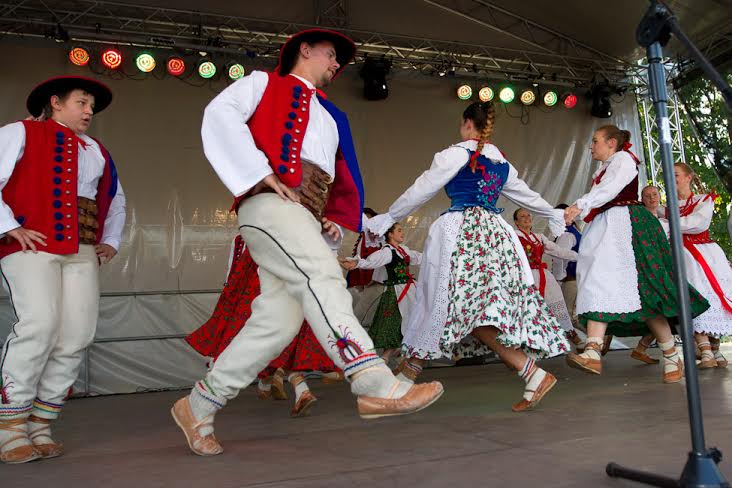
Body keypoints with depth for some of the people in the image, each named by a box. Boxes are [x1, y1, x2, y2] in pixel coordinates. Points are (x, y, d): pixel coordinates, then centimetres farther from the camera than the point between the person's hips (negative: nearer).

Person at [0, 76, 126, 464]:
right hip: (33, 244, -5)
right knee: (39, 324, -21)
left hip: (83, 252, 5)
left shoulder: (97, 152, 25)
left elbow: (115, 200, 37)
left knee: (76, 336, -6)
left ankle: (41, 425, 5)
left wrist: (111, 241, 24)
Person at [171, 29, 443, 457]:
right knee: (323, 276, -27)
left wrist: (335, 220, 13)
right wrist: (262, 174, -13)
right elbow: (221, 114, -3)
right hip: (270, 201, -6)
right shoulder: (265, 84, 15)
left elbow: (343, 180, 33)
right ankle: (376, 385, -37)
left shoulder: (332, 117, 32)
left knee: (279, 321, -4)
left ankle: (198, 406, 9)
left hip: (306, 218, 7)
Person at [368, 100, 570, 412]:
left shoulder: (457, 154, 1)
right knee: (476, 309, 2)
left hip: (462, 233, -7)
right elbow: (527, 195, 33)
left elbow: (421, 191, 2)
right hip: (496, 232, 7)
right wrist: (554, 216, 52)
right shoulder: (502, 163, 20)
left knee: (465, 307, -8)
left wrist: (388, 219, 12)